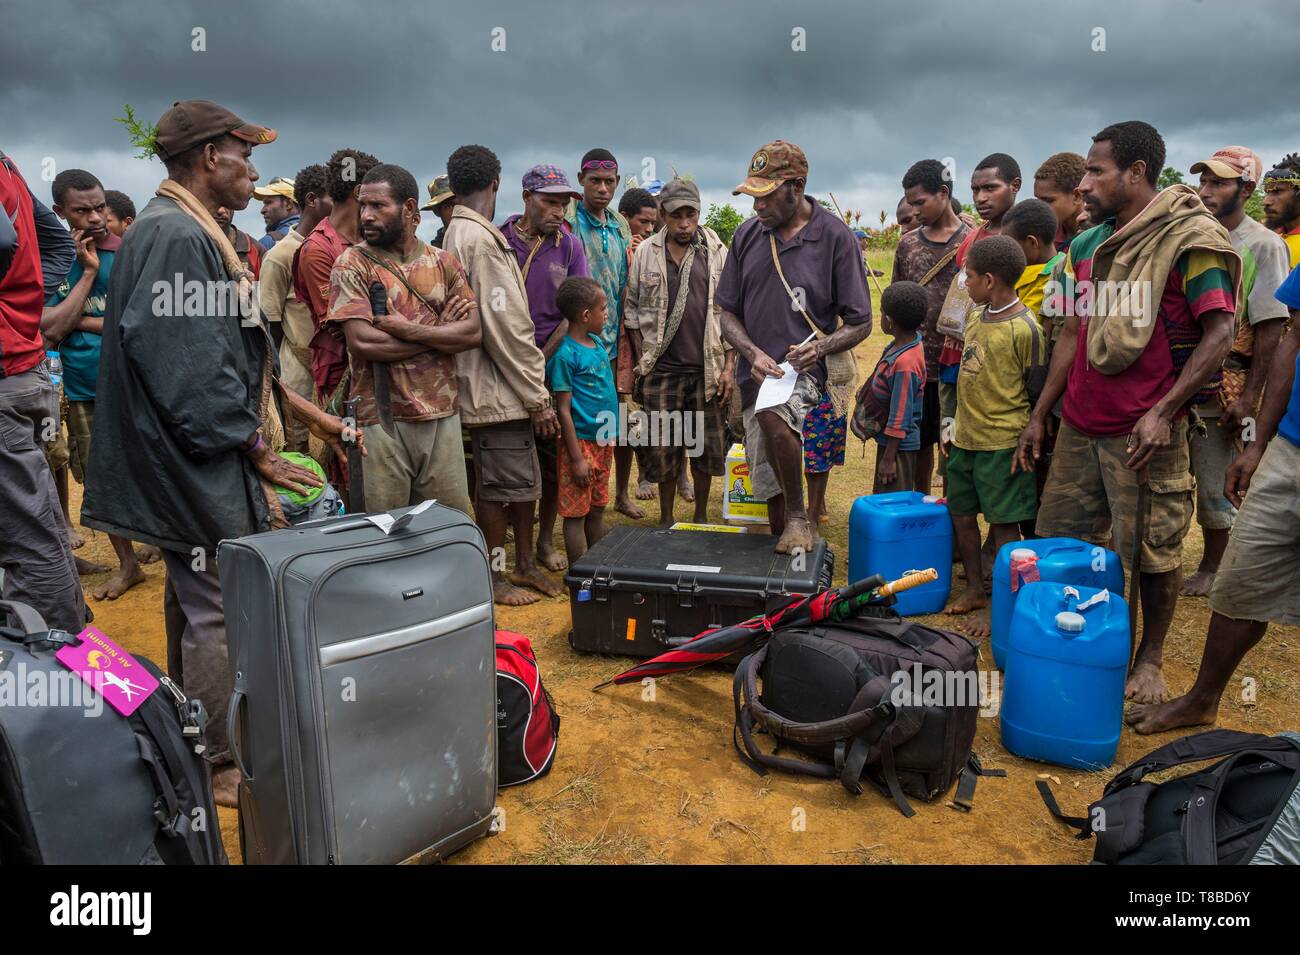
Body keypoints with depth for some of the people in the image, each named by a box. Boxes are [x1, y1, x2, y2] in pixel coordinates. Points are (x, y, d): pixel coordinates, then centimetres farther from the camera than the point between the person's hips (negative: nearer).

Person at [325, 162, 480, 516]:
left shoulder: (443, 262, 9)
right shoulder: (352, 263, -1)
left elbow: (473, 332, -2)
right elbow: (361, 340, -14)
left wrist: (408, 329, -13)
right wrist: (441, 333, -7)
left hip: (443, 415, 3)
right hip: (381, 419, -3)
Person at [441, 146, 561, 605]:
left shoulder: (457, 235, 13)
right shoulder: (481, 239, -17)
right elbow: (505, 326, -21)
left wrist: (532, 390, 16)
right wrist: (537, 397, -15)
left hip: (493, 386, 9)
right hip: (497, 388, -9)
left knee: (524, 481, 17)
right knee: (499, 486, 3)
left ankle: (524, 564, 30)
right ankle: (494, 578, 18)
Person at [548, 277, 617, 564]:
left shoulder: (597, 343, 8)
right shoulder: (565, 354, -16)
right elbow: (563, 409, -16)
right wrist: (577, 458, -17)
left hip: (603, 441, 8)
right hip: (581, 441, -8)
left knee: (597, 510, 17)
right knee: (576, 514, 2)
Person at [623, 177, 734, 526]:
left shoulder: (717, 253, 3)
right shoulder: (645, 253, 3)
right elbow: (631, 309, 8)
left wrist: (729, 366, -3)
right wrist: (641, 360, 2)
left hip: (707, 369, 0)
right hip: (662, 370, 0)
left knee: (707, 446, 7)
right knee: (663, 447, 6)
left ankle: (701, 517, 25)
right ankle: (666, 520, 23)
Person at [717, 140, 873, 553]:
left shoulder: (835, 236, -4)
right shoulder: (748, 233, 7)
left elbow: (860, 323, -1)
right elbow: (728, 313, 10)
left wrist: (821, 346, -21)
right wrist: (753, 353, -10)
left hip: (804, 370, -4)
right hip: (757, 373, 5)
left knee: (772, 415, -37)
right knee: (770, 495, 8)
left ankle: (799, 516, -15)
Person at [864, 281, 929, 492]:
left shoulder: (904, 363, -29)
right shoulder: (913, 339, -4)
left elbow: (899, 419, -25)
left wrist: (889, 458, -20)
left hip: (898, 445, -9)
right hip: (887, 439, 9)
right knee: (882, 499, 22)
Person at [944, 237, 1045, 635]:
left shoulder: (1024, 327, -15)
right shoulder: (975, 317, 9)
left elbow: (1036, 391, -11)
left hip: (1002, 442, -8)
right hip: (965, 437, 8)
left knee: (1003, 523, 1)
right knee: (961, 514, 14)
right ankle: (974, 590, 30)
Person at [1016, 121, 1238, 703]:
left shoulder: (1190, 239, -7)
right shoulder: (1086, 246, 12)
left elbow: (1218, 337, -11)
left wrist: (1162, 412, -18)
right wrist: (1039, 416, 14)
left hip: (1145, 432, -6)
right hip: (1079, 427, 6)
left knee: (1153, 552, 5)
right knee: (1058, 542, 10)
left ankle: (1150, 657, 25)